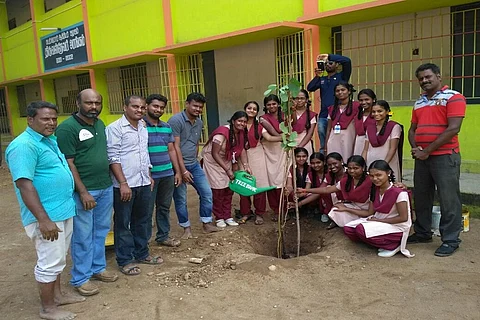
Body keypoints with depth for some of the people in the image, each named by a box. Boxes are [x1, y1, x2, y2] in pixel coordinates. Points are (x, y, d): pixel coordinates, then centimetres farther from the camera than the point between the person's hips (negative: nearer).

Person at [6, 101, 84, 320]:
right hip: (47, 215, -9)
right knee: (50, 262, 2)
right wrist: (43, 219, -27)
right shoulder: (24, 145, -19)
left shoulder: (50, 140, 11)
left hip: (63, 210, 10)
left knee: (57, 258, 20)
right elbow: (24, 184, -25)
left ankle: (57, 295, 36)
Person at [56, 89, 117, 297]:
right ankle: (80, 278, 19)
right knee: (83, 236, 4)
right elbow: (67, 163, -15)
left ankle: (98, 268, 33)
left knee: (101, 231, 17)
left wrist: (108, 181, 13)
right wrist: (83, 192, -18)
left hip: (105, 187, 7)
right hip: (84, 190, -7)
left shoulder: (100, 124, 10)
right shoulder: (67, 128, -12)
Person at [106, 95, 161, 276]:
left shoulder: (143, 127, 12)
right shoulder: (115, 128, -10)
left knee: (142, 220, 17)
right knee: (123, 223, 5)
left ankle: (141, 254, 31)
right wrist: (123, 183, -18)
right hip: (124, 185, -7)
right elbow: (113, 158, -14)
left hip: (143, 183, 7)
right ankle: (125, 261, 16)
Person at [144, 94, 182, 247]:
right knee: (147, 210, 5)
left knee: (164, 207, 16)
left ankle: (163, 236, 30)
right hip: (150, 175, -6)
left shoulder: (167, 127, 11)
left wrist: (177, 171, 12)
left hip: (168, 174, 6)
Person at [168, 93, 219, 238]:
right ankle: (187, 228, 18)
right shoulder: (176, 120, -14)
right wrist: (183, 170, -19)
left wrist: (194, 161, 18)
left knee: (207, 192, 4)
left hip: (194, 165, 7)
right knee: (180, 199, 3)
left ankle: (207, 224, 18)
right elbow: (175, 147, -18)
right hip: (178, 166, -7)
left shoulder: (199, 123, 9)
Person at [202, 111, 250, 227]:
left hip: (226, 161, 7)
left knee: (229, 189, 6)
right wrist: (228, 170, -29)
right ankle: (219, 218, 9)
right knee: (218, 191, -6)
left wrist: (246, 166, -19)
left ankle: (227, 217, 17)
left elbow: (242, 150, -5)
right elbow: (215, 154, -28)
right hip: (213, 161, -7)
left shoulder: (242, 133, -5)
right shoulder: (222, 133, -29)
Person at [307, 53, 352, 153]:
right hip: (323, 115, 4)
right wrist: (317, 76, -9)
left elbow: (347, 61, -9)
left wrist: (329, 56, -9)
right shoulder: (322, 79, 19)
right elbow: (310, 88, 5)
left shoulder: (341, 76, 6)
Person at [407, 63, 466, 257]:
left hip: (445, 157, -7)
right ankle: (422, 233, 27)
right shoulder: (419, 102, 15)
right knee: (421, 197, 13)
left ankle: (450, 240, 11)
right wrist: (415, 148, -4)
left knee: (448, 200, 0)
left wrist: (427, 150, -15)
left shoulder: (453, 97, -6)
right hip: (421, 157, 7)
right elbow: (412, 129, 17)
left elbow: (453, 129, -15)